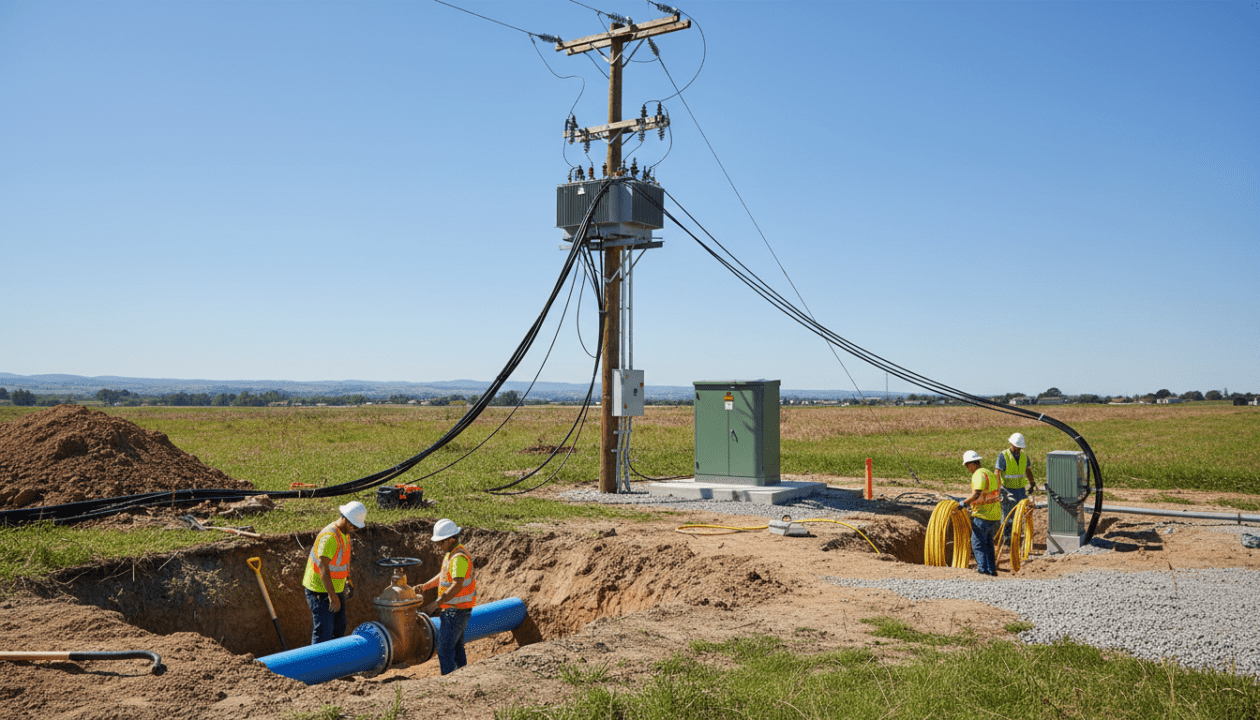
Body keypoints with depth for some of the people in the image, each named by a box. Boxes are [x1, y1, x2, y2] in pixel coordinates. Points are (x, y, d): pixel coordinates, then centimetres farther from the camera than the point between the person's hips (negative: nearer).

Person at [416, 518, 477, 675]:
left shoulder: (459, 558, -22)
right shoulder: (451, 554, 11)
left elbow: (457, 586, -31)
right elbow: (443, 575, 21)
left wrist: (435, 604, -33)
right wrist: (424, 586, 5)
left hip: (456, 611, -10)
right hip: (454, 609, 10)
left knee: (445, 649, -8)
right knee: (456, 647, 18)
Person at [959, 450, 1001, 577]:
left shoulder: (978, 475, -15)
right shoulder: (990, 474, 14)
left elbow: (977, 494, -27)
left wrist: (964, 503, -17)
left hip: (983, 516, -9)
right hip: (995, 515, 9)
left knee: (978, 544, -2)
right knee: (988, 543, 19)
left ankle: (983, 570, -4)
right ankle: (992, 570, 22)